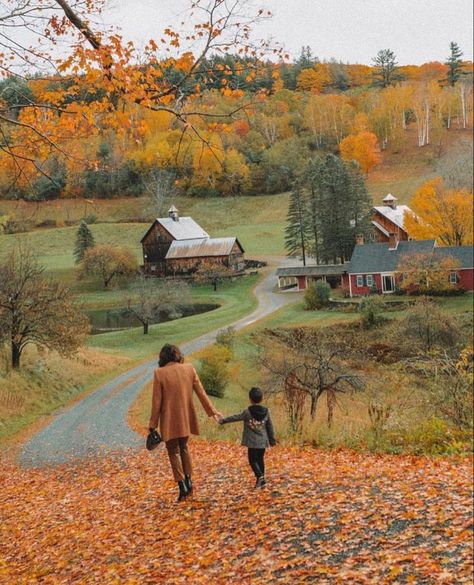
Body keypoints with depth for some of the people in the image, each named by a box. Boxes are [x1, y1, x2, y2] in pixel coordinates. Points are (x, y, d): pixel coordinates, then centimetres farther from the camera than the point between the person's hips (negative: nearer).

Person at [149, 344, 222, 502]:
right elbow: (201, 392, 2)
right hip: (187, 418, 4)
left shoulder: (160, 373, -11)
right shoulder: (189, 369, -2)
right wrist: (212, 411, 12)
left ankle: (182, 485, 0)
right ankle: (188, 481, 18)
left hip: (169, 420, -4)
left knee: (173, 451, 9)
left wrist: (153, 424, -1)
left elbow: (157, 401, -8)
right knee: (183, 447, 23)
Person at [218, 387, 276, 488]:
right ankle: (262, 479, 22)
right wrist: (272, 440, 19)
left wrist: (223, 421, 15)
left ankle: (259, 476, -19)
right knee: (260, 459, 16)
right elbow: (270, 427, 8)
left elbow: (236, 417, 1)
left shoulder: (247, 412, -10)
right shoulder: (266, 411, 0)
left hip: (252, 442, -4)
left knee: (252, 460, 2)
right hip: (263, 442, 4)